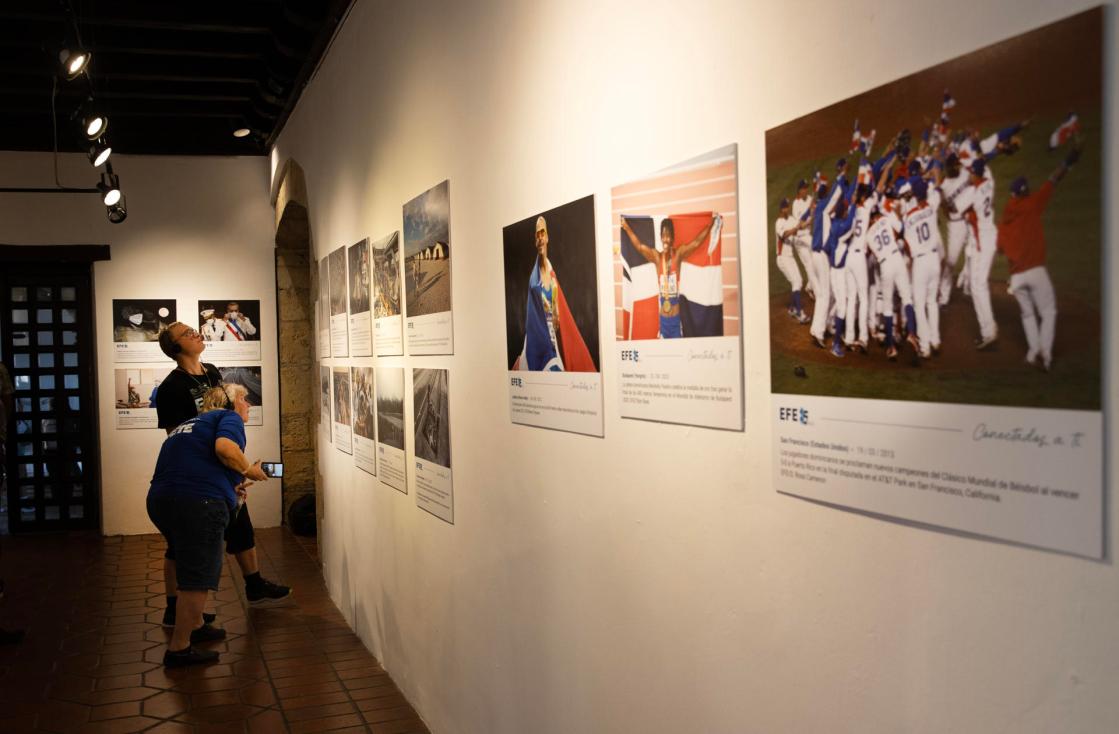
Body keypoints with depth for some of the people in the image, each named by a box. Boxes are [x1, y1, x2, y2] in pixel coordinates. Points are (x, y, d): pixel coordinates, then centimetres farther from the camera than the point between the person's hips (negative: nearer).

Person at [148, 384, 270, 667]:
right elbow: (224, 447, -16)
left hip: (159, 499, 9)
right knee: (198, 576, 1)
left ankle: (196, 625, 41)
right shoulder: (229, 417, 6)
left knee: (191, 568, 27)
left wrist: (231, 488, 30)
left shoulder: (191, 423, 30)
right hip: (198, 502, -9)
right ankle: (179, 649, 6)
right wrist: (249, 471, 0)